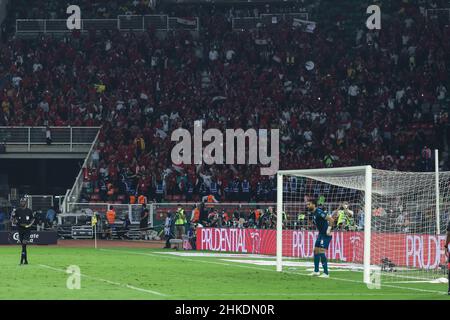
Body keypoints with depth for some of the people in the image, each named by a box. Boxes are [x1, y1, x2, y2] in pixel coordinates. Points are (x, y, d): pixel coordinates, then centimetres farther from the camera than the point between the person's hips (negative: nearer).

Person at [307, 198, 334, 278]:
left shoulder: (319, 212, -20)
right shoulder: (313, 213, 9)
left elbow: (331, 220, -24)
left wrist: (328, 230, -20)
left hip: (325, 235, -10)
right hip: (320, 234, 10)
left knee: (321, 252, -15)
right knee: (316, 251, 13)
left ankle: (326, 273, -14)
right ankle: (316, 271, 24)